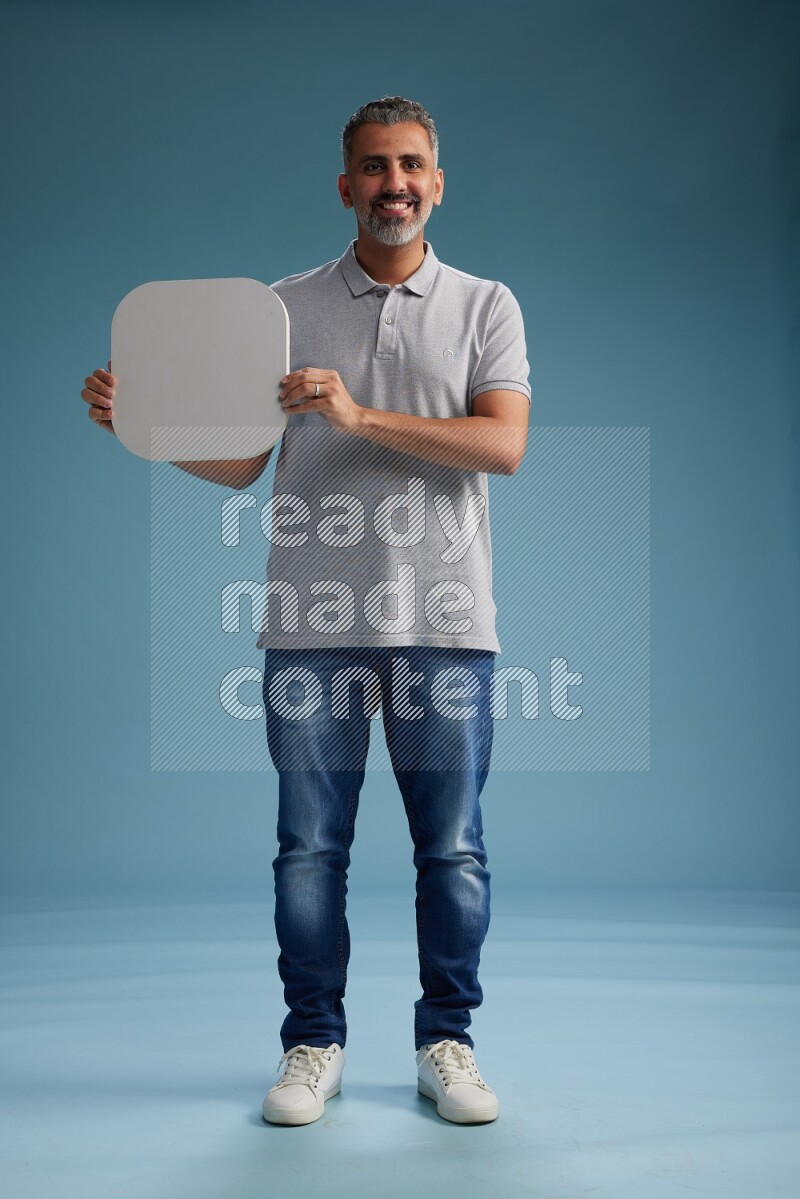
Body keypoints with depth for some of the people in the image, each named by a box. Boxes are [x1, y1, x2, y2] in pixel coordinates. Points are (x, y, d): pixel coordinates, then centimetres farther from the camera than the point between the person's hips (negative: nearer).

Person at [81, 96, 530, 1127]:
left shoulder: (485, 306, 9)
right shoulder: (285, 308, 12)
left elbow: (504, 443, -7)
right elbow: (236, 463, 10)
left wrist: (360, 416, -17)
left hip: (444, 623, 0)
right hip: (311, 623, 1)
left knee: (453, 848, 4)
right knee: (309, 846, 5)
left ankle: (446, 1043, 21)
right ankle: (312, 1044, 21)